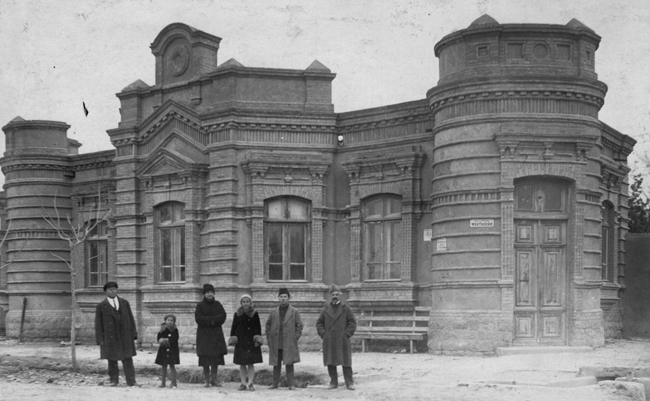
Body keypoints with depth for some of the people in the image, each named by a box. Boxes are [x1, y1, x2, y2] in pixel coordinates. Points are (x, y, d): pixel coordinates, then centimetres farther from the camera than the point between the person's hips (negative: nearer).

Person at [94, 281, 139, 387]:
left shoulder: (124, 303, 11)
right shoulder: (101, 306, 3)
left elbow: (131, 319, 11)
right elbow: (98, 324, 1)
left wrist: (133, 333, 4)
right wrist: (100, 339, -5)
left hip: (125, 336, 2)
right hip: (110, 336, -1)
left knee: (128, 359, -2)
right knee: (112, 360, 4)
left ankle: (131, 381, -2)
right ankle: (114, 380, 16)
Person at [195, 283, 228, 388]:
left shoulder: (217, 304, 10)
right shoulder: (200, 305, 1)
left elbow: (223, 316, -2)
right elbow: (198, 318, -11)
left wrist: (209, 320, -14)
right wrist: (214, 320, -14)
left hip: (216, 333, 3)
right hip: (204, 333, -3)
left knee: (216, 356, 1)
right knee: (205, 356, -5)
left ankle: (214, 379, 8)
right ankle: (207, 379, 3)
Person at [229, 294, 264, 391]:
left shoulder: (254, 314, 1)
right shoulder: (237, 314, 5)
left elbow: (258, 328, 1)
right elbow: (233, 327, 10)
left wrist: (258, 339, -6)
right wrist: (233, 338, 3)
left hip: (251, 341, -2)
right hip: (241, 342, 2)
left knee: (251, 363, -2)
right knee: (242, 364, 3)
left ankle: (250, 383, -1)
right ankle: (243, 383, 8)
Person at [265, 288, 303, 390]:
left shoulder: (294, 312, 3)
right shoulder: (274, 312, 10)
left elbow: (299, 325, 3)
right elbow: (268, 325, 15)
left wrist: (295, 338, -4)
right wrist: (269, 337, 6)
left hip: (289, 343, -2)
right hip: (276, 342, 3)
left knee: (289, 363, -2)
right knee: (276, 364, 7)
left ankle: (291, 384, 2)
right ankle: (275, 383, 13)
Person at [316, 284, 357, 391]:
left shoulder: (346, 309, 5)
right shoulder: (326, 310, 11)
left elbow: (352, 322, 3)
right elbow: (319, 323, 14)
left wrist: (347, 334, -7)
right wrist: (323, 334, 1)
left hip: (342, 341, -2)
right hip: (329, 341, 2)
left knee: (346, 362, -3)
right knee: (330, 363, 3)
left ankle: (349, 383, 1)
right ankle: (333, 382, 12)